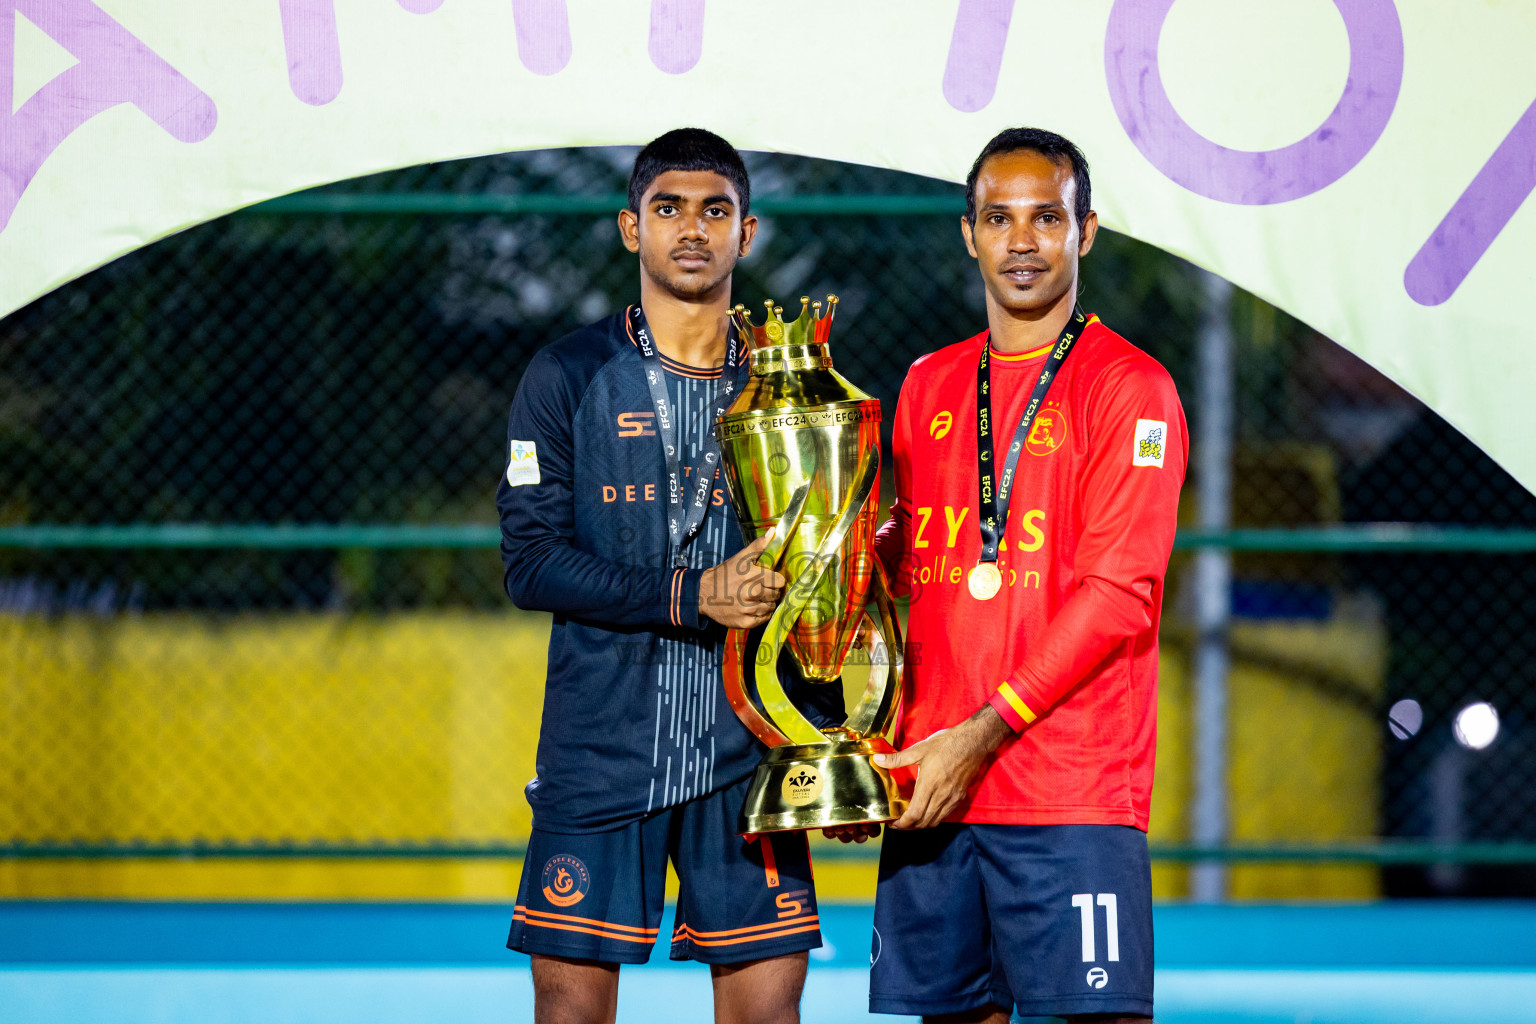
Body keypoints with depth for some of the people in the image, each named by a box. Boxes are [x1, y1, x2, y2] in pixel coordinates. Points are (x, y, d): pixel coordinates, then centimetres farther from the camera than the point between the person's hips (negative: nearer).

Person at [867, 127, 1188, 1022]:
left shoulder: (1129, 387, -3)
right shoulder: (930, 385, 16)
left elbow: (1117, 594, -10)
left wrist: (985, 734, -13)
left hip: (1073, 794, -5)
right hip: (933, 787, 5)